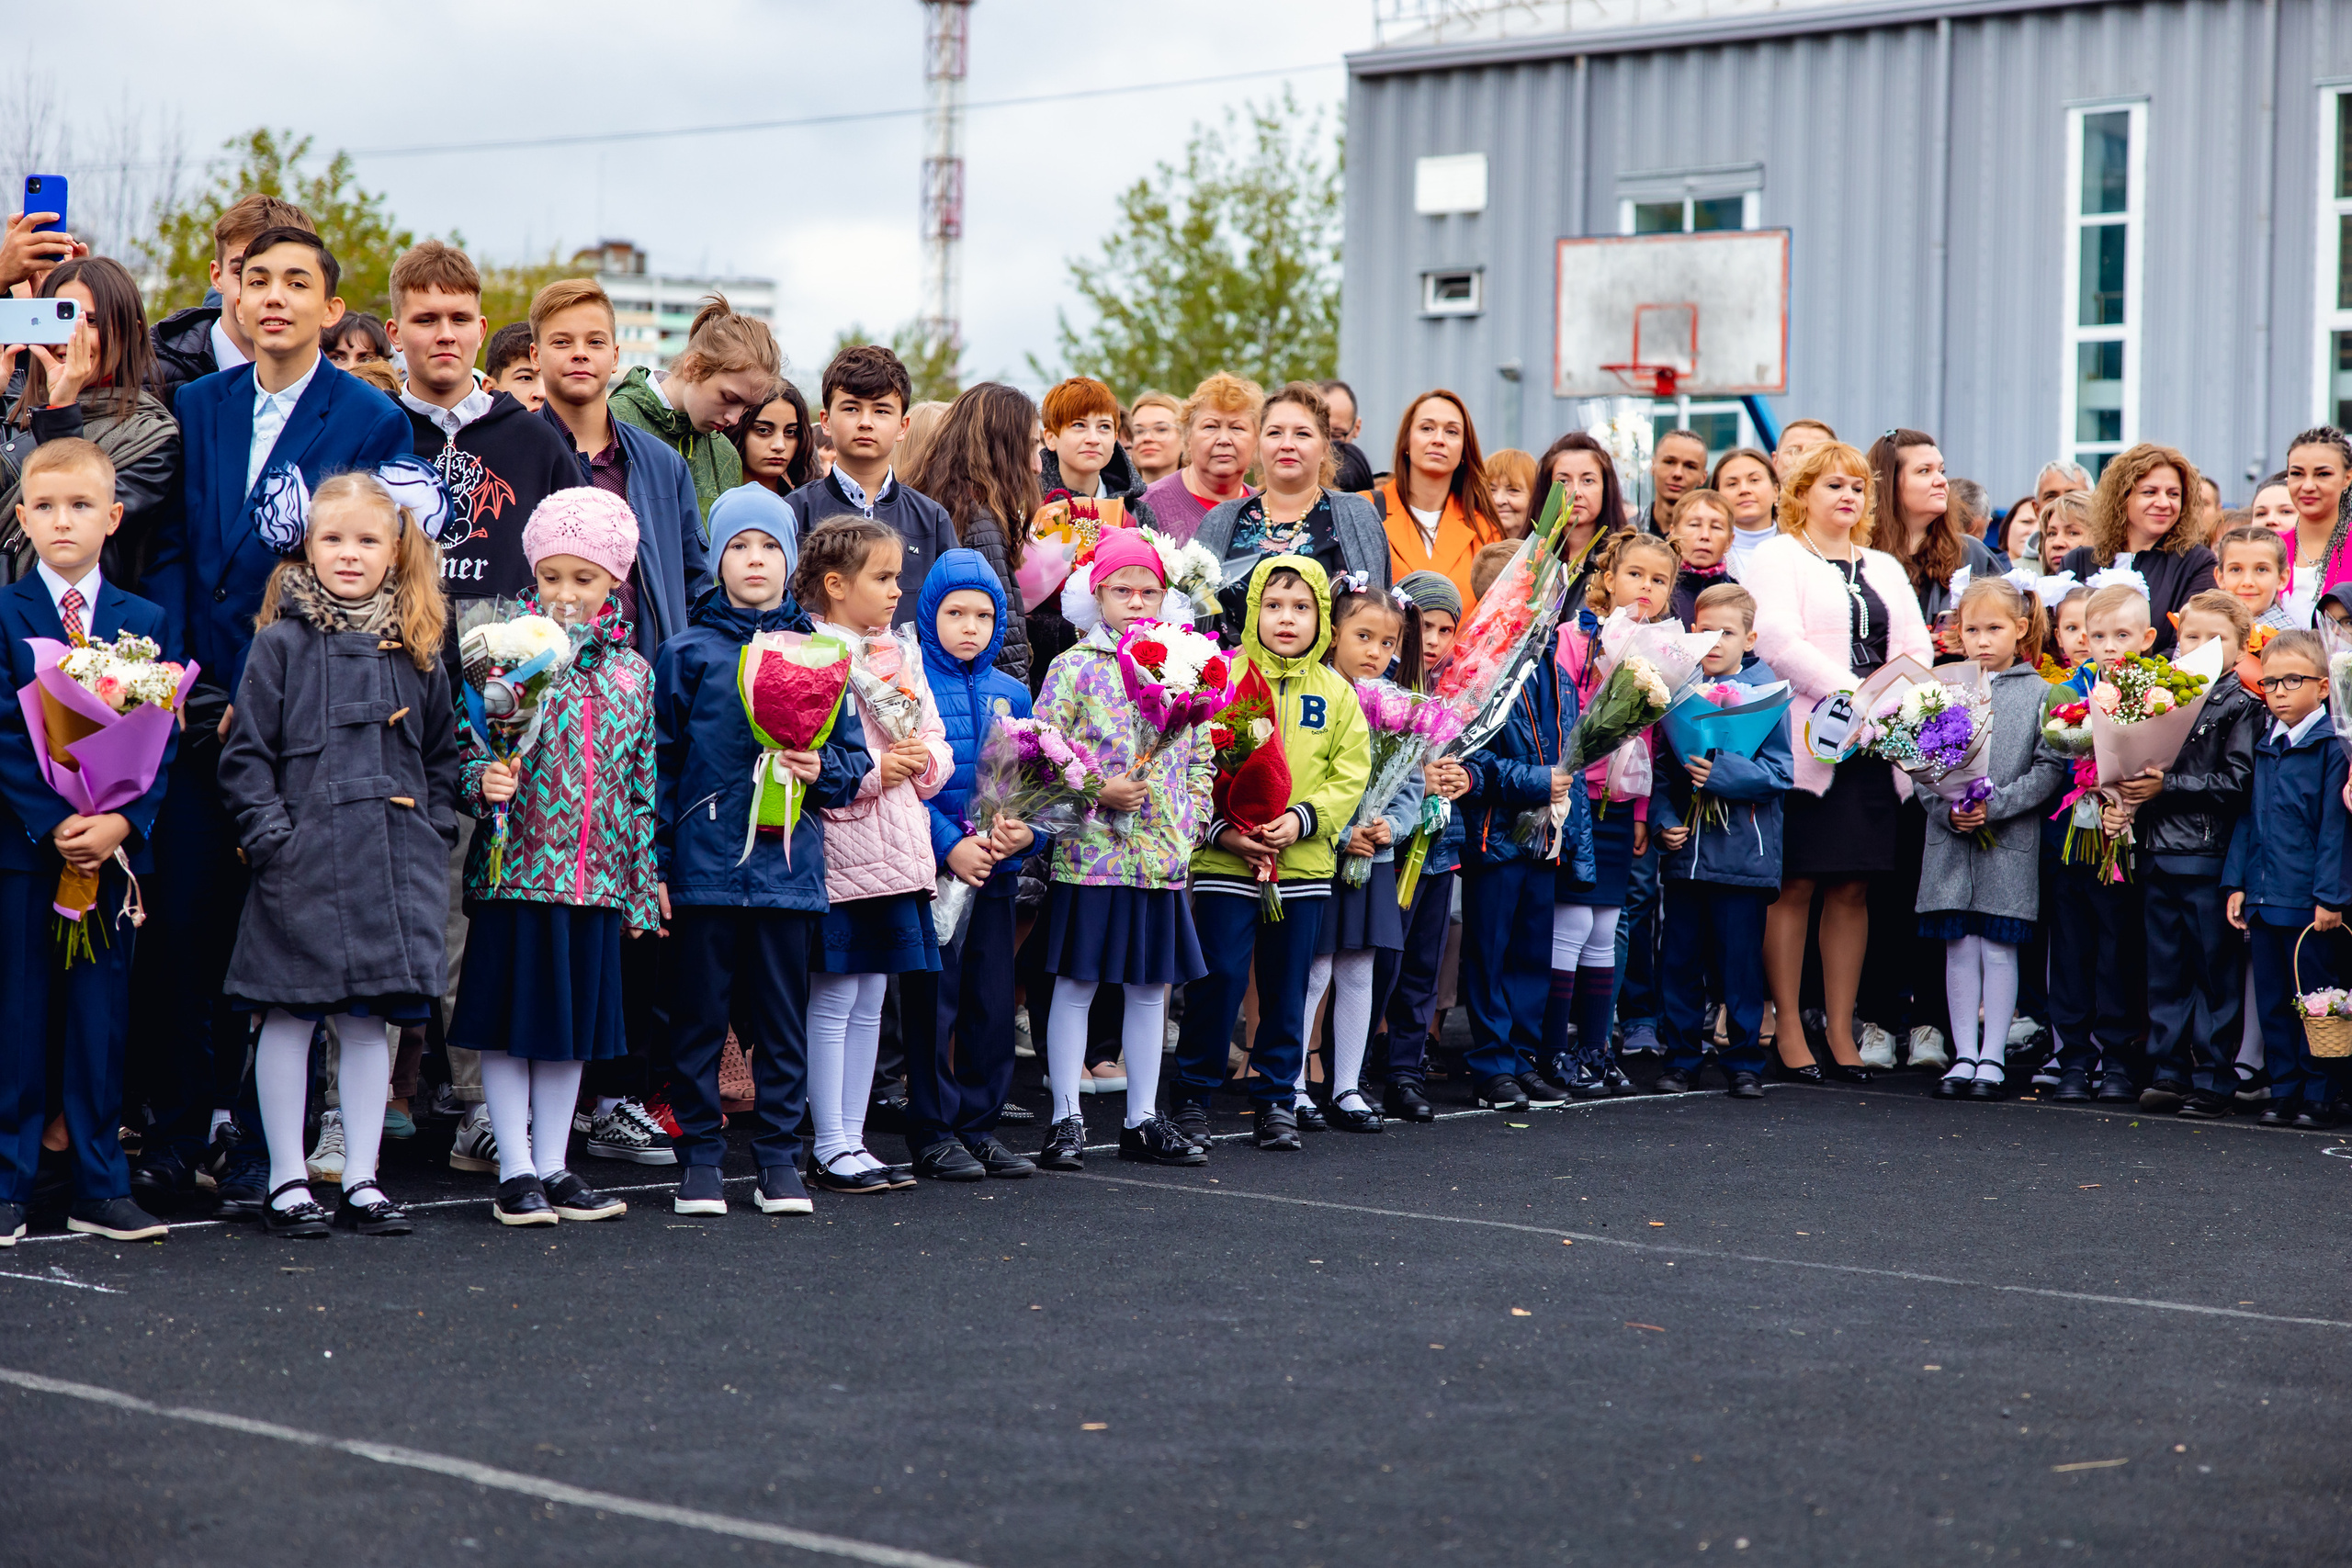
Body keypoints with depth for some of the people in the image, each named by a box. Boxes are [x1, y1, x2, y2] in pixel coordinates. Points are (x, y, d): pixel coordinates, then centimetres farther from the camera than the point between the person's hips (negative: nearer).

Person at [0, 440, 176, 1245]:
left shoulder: (146, 622, 6)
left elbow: (161, 740, 2)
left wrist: (121, 822, -13)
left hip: (114, 847, 2)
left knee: (102, 1018, 7)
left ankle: (100, 1187, 14)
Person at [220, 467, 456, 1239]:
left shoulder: (416, 651, 10)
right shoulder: (282, 644, -1)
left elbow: (442, 756, 17)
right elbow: (245, 755, -2)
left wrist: (431, 833, 6)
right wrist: (270, 834, -11)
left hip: (393, 866, 3)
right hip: (303, 860, -3)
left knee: (371, 1020, 7)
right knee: (290, 1016, 2)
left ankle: (362, 1179, 14)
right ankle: (287, 1181, 11)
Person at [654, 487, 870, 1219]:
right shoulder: (689, 654, 3)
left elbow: (856, 759, 13)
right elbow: (659, 764, 2)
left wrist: (823, 769, -9)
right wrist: (654, 861, -2)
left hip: (789, 869, 2)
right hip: (704, 869, -2)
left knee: (782, 1020, 7)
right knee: (700, 1016, 3)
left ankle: (779, 1159, 14)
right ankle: (699, 1154, 13)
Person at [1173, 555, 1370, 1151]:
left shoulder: (1336, 693, 7)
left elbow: (1349, 776, 4)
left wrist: (1302, 819, -12)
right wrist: (1220, 830, -15)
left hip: (1305, 866, 3)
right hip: (1225, 862, -3)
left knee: (1287, 986, 9)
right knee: (1218, 979, -4)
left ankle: (1276, 1097, 19)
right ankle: (1192, 1096, 9)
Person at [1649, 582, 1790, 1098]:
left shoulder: (1767, 692, -4)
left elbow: (1780, 772, -9)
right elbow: (1661, 766, 11)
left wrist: (1723, 773, -22)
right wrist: (1663, 820, -3)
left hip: (1742, 853, -3)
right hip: (1684, 850, 3)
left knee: (1741, 964, 2)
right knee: (1681, 961, 9)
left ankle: (1744, 1062, 12)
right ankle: (1680, 1059, 19)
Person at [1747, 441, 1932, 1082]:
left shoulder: (1885, 569, 22)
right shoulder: (1777, 558, 2)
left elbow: (1916, 649, 13)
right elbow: (1779, 643, -13)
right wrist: (1855, 692, -19)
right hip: (1805, 742, -5)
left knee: (1852, 887, 5)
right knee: (1796, 884, -5)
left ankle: (1840, 1030, 11)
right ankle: (1787, 1029, 2)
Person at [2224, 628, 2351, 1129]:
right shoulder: (2265, 747, 12)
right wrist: (2236, 883, 9)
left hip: (2308, 900, -7)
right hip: (2262, 897, 7)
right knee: (2272, 1000, 11)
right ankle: (2283, 1091, 18)